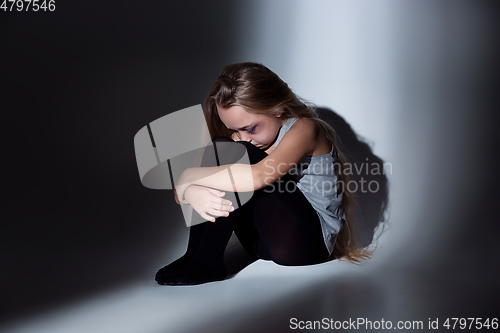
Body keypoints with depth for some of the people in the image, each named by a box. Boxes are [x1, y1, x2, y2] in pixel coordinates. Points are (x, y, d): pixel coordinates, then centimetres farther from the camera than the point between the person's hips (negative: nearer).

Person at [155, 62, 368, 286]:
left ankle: (205, 261, -19)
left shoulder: (304, 129, -15)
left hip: (311, 241, -7)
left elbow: (258, 177, -35)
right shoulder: (242, 136, 6)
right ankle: (198, 255, -13)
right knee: (220, 148, -9)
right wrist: (192, 192, -29)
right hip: (263, 241, 7)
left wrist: (189, 176, -24)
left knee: (237, 153, -23)